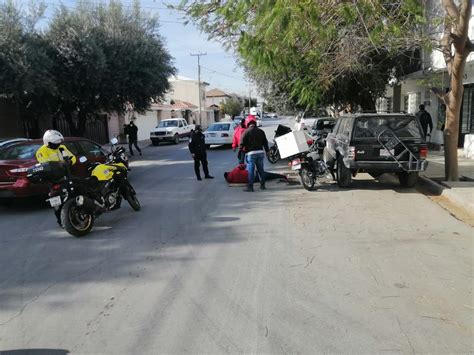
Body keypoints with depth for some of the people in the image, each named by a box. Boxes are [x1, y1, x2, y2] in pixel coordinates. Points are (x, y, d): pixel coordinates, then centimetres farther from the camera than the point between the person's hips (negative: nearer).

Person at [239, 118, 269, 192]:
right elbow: (265, 142, 14)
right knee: (261, 169, 13)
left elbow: (242, 143, -8)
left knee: (251, 170, -3)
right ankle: (262, 185, 20)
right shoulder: (261, 131, 12)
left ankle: (250, 187, -4)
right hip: (260, 152, 5)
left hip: (251, 153, -5)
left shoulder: (246, 132, -4)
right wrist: (267, 151, 21)